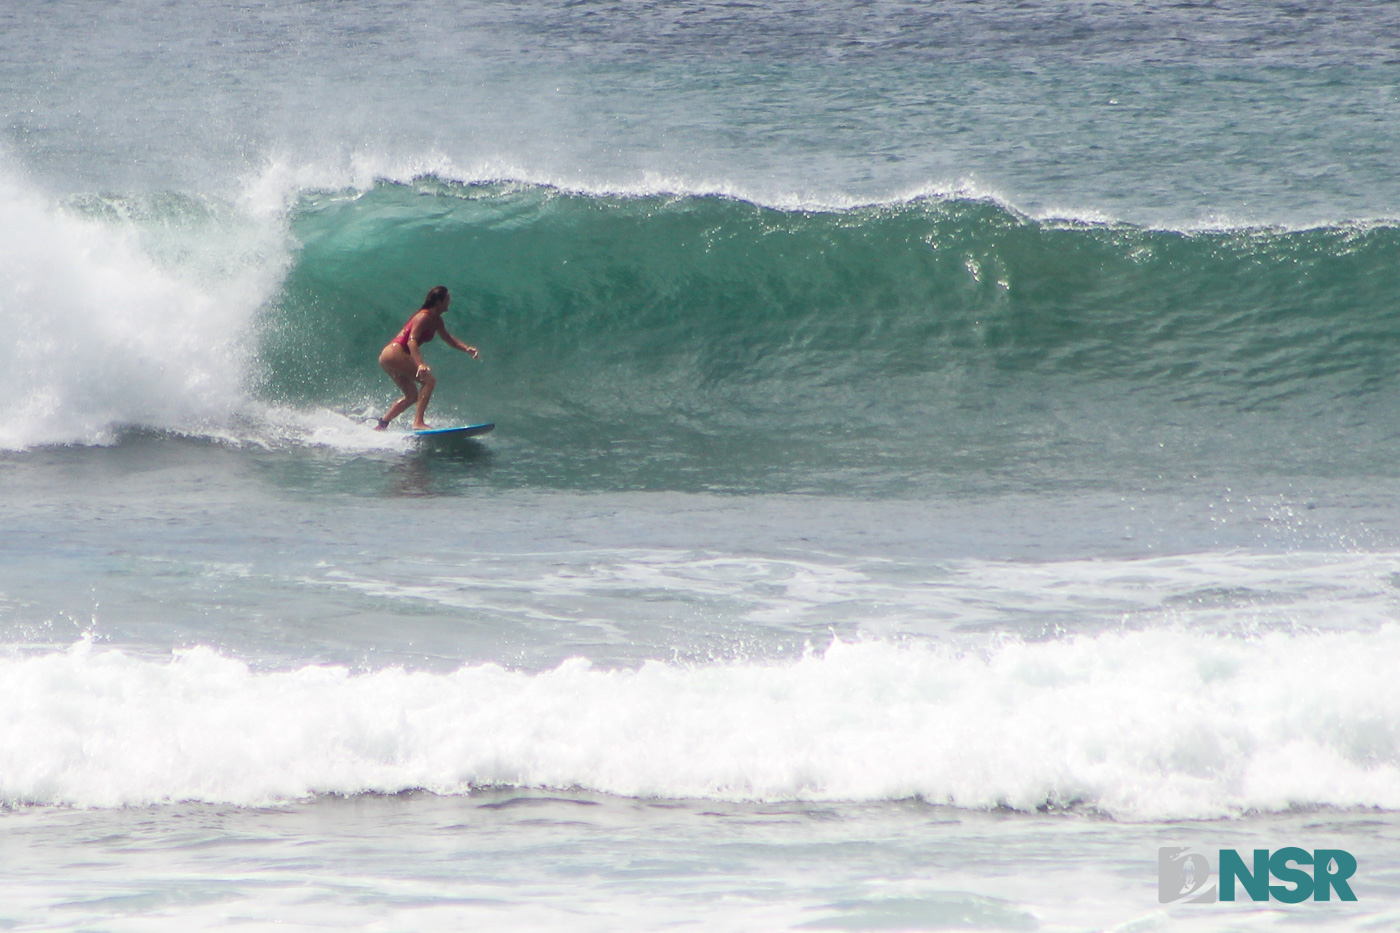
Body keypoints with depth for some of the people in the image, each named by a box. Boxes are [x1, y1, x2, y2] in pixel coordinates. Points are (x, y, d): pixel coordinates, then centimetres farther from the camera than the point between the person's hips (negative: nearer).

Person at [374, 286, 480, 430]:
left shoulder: (436, 321, 13)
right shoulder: (424, 317, -16)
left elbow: (448, 338, 25)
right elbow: (412, 341, -27)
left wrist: (466, 349, 9)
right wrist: (420, 364, -40)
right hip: (395, 353, -10)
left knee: (412, 396, 19)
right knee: (428, 380, -16)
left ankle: (381, 425, 22)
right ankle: (418, 422, -24)